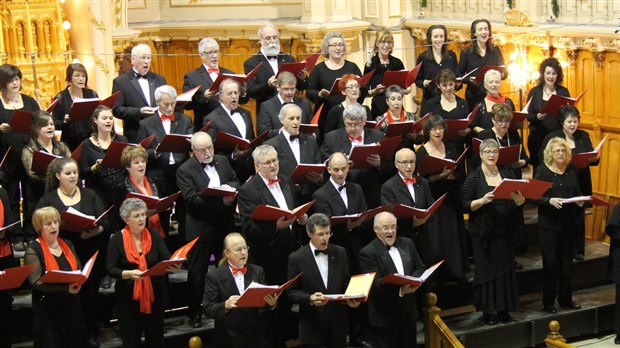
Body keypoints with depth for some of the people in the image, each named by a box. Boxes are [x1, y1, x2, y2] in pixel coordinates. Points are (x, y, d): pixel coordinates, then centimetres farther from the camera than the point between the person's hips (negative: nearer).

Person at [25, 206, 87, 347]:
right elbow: (36, 282, -17)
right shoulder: (33, 250, -8)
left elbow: (80, 270, 16)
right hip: (47, 310, -5)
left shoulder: (67, 244, 11)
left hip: (72, 306, 5)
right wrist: (66, 287, -26)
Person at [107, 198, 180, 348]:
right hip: (128, 298, -2)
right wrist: (128, 273, -28)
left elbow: (166, 261, -3)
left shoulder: (154, 236, 1)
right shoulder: (117, 240, -6)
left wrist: (172, 266, -26)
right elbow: (111, 269, -10)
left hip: (154, 295, 3)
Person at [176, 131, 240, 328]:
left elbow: (236, 181, 12)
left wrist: (229, 188, -12)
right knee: (197, 273, 5)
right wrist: (221, 201, -28)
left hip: (225, 226, 5)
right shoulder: (185, 170, -11)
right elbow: (192, 199, -20)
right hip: (200, 229, -5)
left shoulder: (223, 161, 8)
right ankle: (194, 313, 16)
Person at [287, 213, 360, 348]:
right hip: (312, 326, -3)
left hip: (338, 323, 3)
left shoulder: (340, 253, 5)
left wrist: (352, 298, -9)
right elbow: (292, 292, -4)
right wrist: (310, 299, -22)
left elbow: (347, 283, 11)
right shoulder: (296, 258, -5)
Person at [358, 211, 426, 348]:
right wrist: (400, 290, -33)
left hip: (408, 310, 6)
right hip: (384, 316, -6)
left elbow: (420, 267, 9)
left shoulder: (407, 243, 7)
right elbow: (375, 284, -19)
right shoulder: (367, 253, -13)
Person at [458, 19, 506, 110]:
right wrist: (469, 79, -17)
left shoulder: (495, 50, 8)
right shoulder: (466, 52, 1)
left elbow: (504, 72, 6)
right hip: (473, 97, -2)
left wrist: (501, 74, -17)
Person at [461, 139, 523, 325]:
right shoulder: (473, 177, -3)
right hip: (484, 232, -4)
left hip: (505, 231, 4)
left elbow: (519, 202, 11)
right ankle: (487, 311, 10)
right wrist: (483, 200, -23)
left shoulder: (507, 173, 8)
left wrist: (519, 199, -12)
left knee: (506, 269, 6)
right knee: (486, 271, 1)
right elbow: (465, 206, -7)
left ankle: (503, 309, 16)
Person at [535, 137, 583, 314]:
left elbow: (578, 193, 14)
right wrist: (549, 200, -25)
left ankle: (566, 299, 23)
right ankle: (548, 302, 10)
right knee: (550, 263, 0)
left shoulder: (572, 170, 8)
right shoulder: (542, 170, -5)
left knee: (567, 262, 11)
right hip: (548, 224, -4)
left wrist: (580, 201, -7)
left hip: (569, 223, 4)